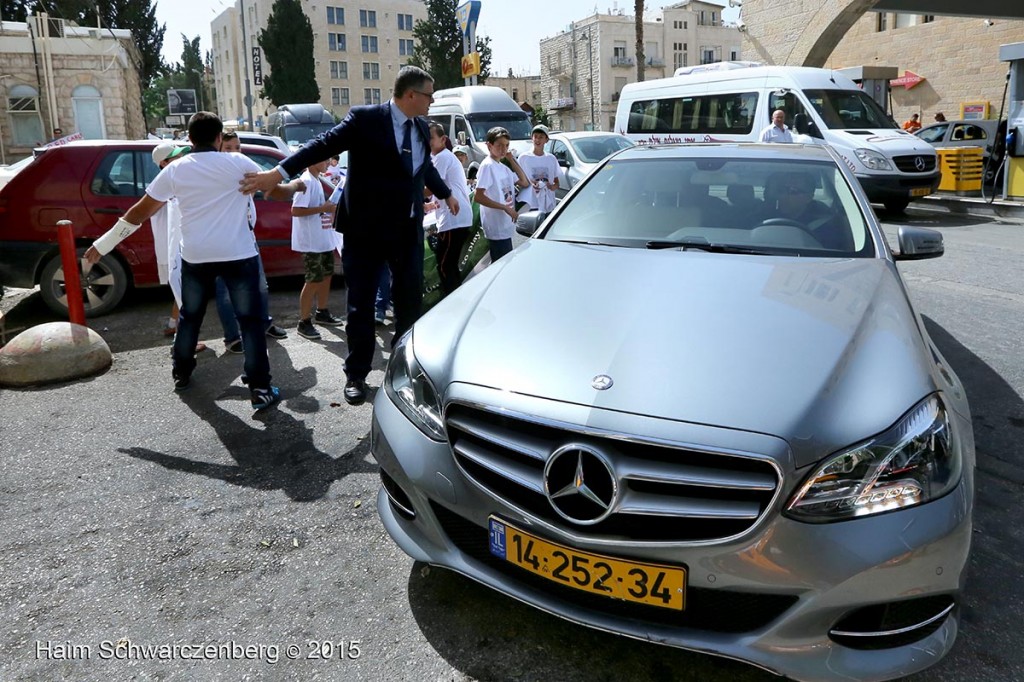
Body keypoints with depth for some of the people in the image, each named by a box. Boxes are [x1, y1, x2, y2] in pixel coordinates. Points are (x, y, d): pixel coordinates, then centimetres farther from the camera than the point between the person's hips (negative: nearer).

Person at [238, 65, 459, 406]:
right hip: (367, 228, -5)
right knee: (361, 305, 3)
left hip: (409, 228, 5)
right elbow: (324, 144, -17)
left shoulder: (421, 127, 9)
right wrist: (278, 173, -26)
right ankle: (356, 376, 15)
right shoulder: (365, 118, -10)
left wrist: (446, 194, 42)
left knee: (410, 299, 11)